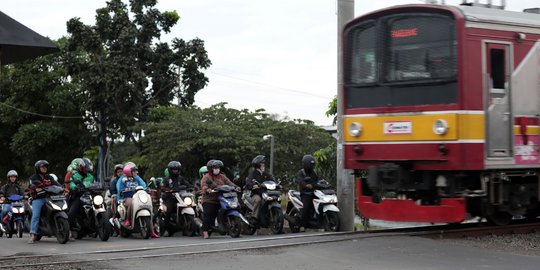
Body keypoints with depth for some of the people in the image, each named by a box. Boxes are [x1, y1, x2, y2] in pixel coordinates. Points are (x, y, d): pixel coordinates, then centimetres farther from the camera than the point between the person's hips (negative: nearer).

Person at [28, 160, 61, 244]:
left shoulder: (49, 177, 22)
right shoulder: (34, 178, 9)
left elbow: (56, 183, 10)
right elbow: (31, 185, -9)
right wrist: (36, 188, -32)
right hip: (38, 199, -4)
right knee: (35, 215, -19)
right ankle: (32, 235, -25)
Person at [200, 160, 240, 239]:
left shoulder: (222, 177, 21)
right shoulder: (206, 177, 5)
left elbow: (229, 182, 8)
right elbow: (203, 185, -13)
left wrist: (236, 187, -12)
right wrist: (207, 189, -36)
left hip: (220, 200, 4)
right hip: (209, 200, -4)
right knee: (207, 215, -12)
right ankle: (205, 231, -12)